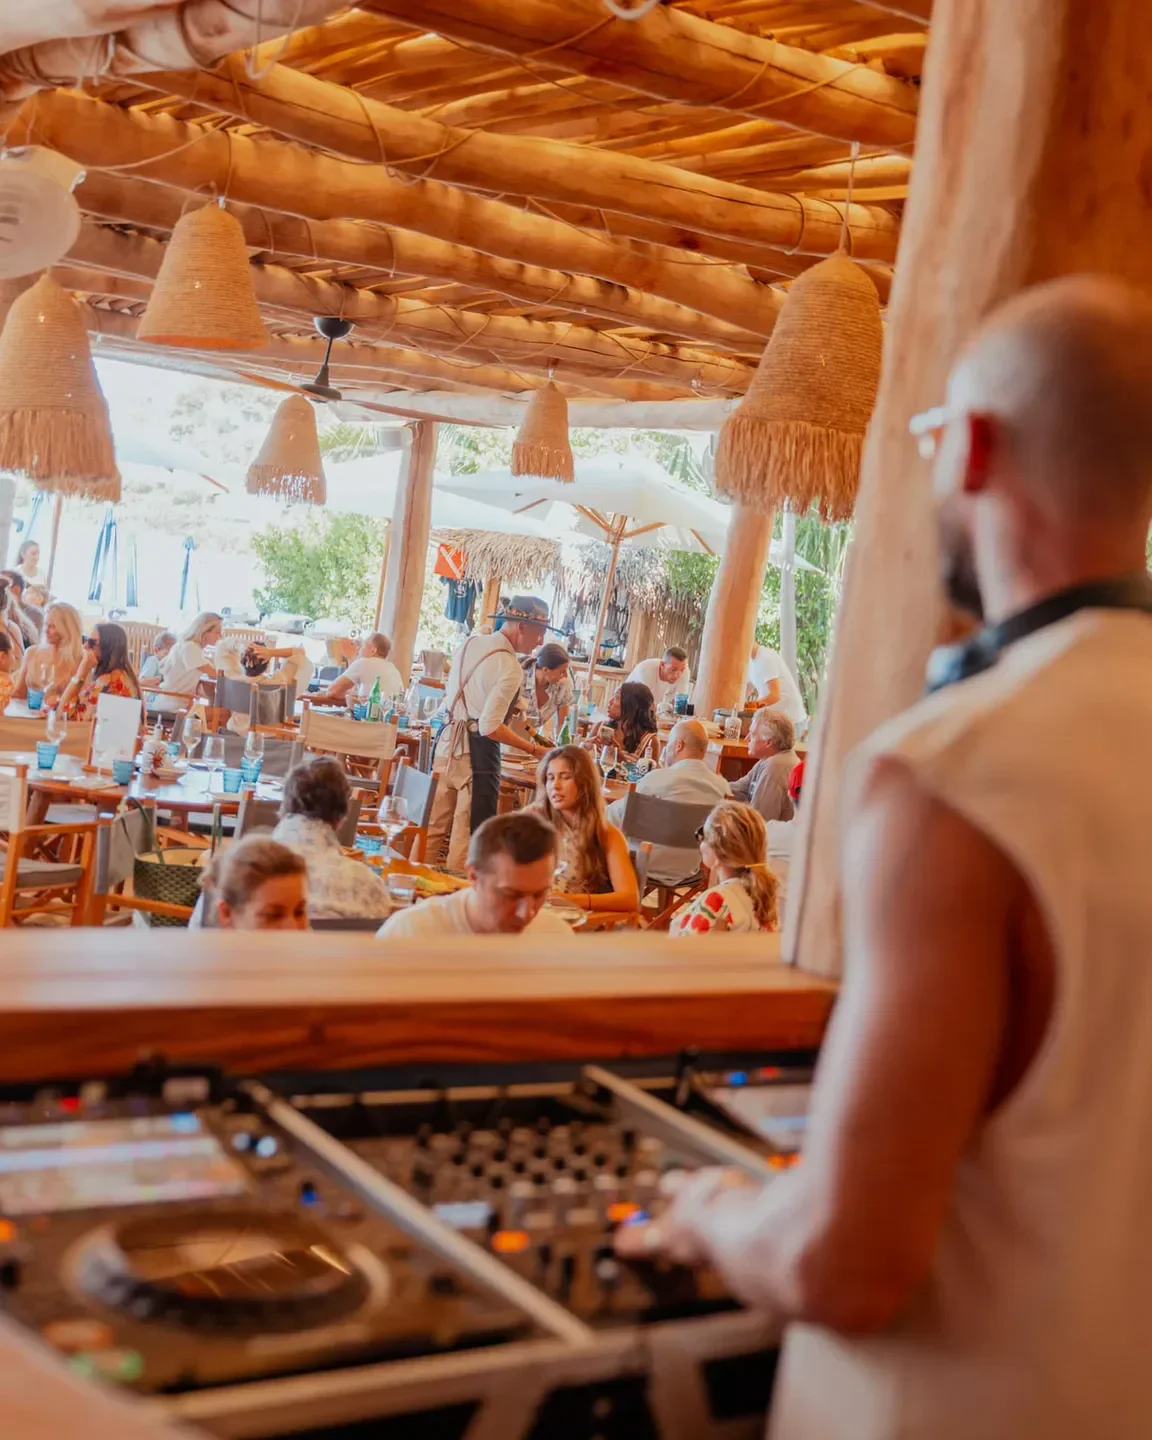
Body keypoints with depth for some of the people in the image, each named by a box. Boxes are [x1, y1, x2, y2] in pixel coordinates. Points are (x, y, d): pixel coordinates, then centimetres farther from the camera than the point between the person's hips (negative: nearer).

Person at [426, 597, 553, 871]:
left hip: (448, 742, 8)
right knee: (469, 837, 2)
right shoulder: (510, 668, -17)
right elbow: (490, 727, -21)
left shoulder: (469, 644, 9)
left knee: (435, 828, 16)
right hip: (478, 753, -8)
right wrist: (535, 751, -15)